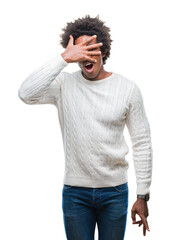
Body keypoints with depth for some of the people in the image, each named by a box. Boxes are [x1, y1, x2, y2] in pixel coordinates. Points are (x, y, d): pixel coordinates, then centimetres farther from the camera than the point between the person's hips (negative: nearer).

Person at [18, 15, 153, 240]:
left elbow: (142, 144, 1)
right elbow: (26, 94, -24)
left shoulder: (128, 89, -3)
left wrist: (142, 196, 0)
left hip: (115, 191, 1)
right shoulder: (64, 84, -4)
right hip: (75, 191, 0)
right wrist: (63, 58, -26)